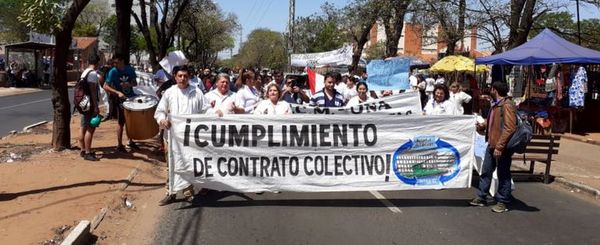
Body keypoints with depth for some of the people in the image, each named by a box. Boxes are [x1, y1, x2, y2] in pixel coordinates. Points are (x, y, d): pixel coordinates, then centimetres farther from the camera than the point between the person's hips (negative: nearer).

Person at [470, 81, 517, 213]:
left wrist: (499, 146, -25)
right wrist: (483, 125, 5)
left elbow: (509, 129, -23)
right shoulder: (495, 105, 12)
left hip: (502, 147, -9)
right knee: (486, 171, 15)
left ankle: (502, 202, 14)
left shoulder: (507, 106, -18)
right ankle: (481, 198, 25)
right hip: (492, 145, 9)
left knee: (503, 175, 3)